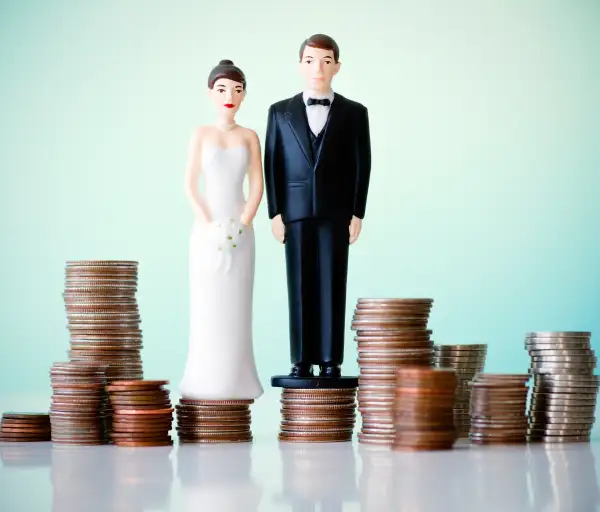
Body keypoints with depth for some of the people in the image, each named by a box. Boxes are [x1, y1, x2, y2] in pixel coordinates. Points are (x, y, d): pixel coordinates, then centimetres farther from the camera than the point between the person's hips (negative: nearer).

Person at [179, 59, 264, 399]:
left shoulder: (250, 137, 6)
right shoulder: (201, 135, 3)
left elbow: (257, 187, 2)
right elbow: (190, 186, -1)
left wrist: (241, 226, -11)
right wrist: (209, 226, -12)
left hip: (240, 230, 1)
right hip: (207, 229, -1)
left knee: (236, 306, 1)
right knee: (207, 305, -2)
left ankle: (235, 382, 5)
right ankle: (207, 382, 1)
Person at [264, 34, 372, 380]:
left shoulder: (354, 113, 5)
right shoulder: (281, 112, 8)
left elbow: (362, 166, 2)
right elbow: (272, 164, 6)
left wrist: (358, 214, -4)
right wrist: (275, 212, -2)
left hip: (336, 213, -1)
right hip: (296, 212, 1)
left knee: (332, 286, -1)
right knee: (300, 287, 1)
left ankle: (331, 361, 3)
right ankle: (302, 361, 4)